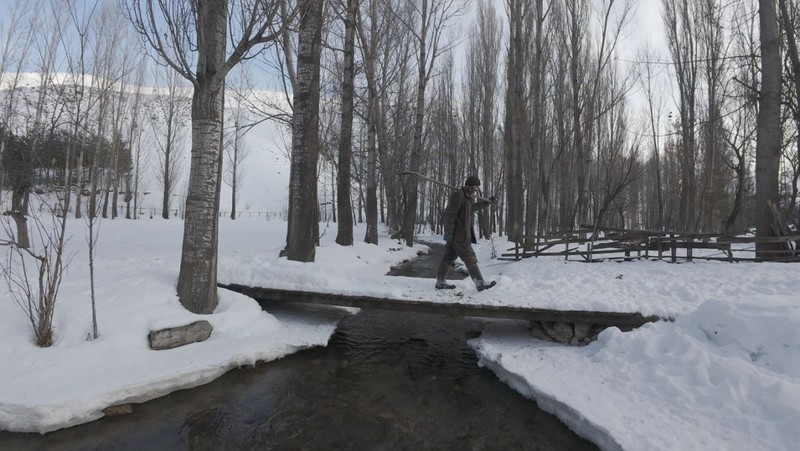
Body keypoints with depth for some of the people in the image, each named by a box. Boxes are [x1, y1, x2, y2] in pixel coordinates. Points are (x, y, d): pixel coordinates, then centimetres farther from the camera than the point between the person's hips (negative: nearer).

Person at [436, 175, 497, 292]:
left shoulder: (468, 198, 17)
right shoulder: (458, 195, -13)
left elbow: (472, 207, 39)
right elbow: (449, 214, -20)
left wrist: (487, 202, 44)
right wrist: (449, 232, -23)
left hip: (454, 235, 10)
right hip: (459, 235, -10)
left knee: (448, 257, 12)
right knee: (470, 259, -7)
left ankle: (440, 282, 18)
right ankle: (480, 284, -3)